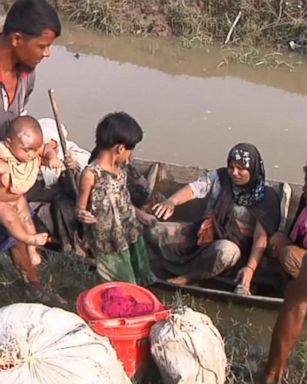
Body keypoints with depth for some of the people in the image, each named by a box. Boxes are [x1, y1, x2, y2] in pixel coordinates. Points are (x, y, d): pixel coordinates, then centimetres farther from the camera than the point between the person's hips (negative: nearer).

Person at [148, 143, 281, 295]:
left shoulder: (265, 197, -11)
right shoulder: (219, 177, -2)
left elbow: (261, 237, -18)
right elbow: (193, 188, -16)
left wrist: (250, 268, -32)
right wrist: (171, 201, -38)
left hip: (235, 247, -3)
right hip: (206, 236, 4)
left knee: (225, 250, -42)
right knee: (155, 232, -12)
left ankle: (187, 276, -14)